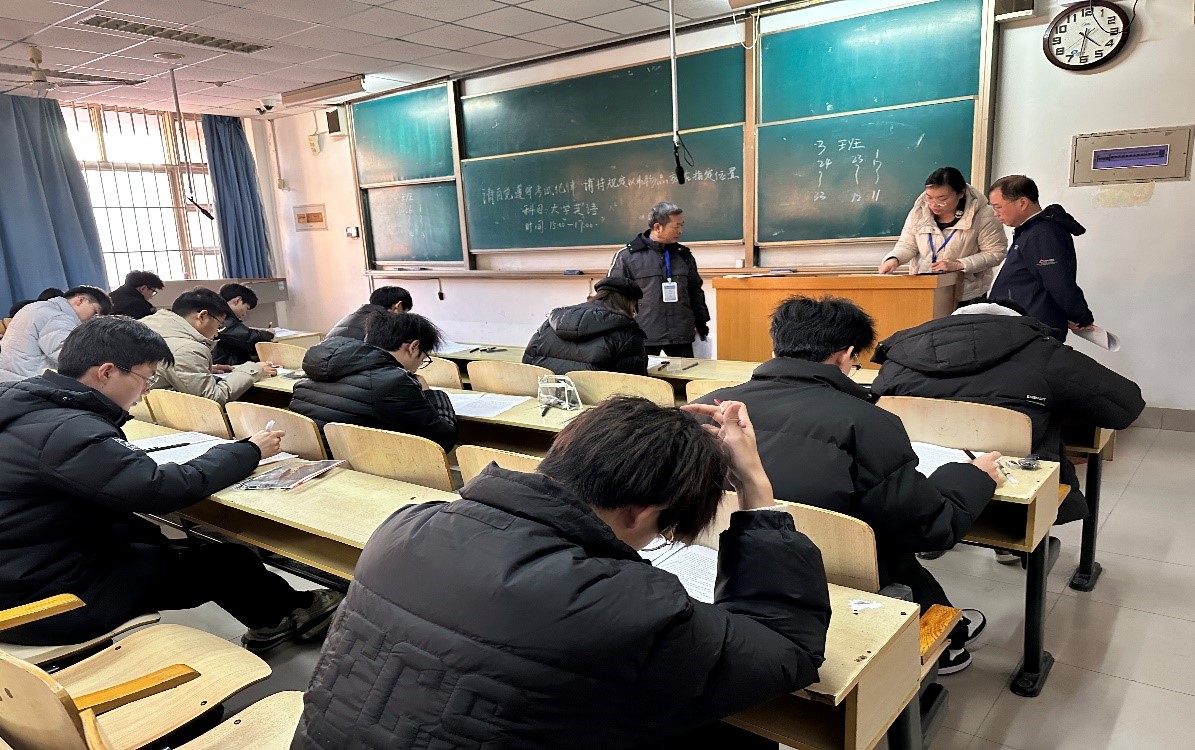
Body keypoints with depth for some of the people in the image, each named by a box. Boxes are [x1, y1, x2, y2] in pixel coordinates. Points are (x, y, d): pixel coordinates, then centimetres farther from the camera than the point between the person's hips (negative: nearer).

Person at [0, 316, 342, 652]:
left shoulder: (30, 400, 1)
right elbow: (164, 489, -28)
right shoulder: (67, 431, -28)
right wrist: (249, 451, -17)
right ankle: (288, 616, 25)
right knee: (226, 562, -2)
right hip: (45, 599, -9)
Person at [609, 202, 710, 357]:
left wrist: (701, 321, 19)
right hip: (643, 337, -4)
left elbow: (695, 290, 22)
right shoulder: (627, 256, -4)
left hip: (681, 337, 4)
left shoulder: (684, 255, 12)